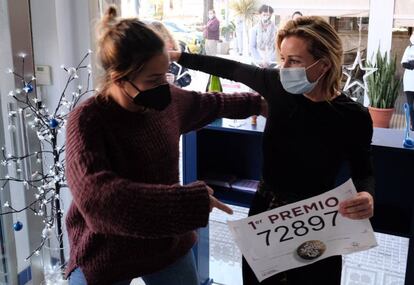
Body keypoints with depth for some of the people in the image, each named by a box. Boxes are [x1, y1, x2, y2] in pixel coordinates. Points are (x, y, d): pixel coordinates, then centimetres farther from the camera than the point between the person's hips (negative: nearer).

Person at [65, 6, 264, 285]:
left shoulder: (169, 100, -6)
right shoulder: (87, 120, -24)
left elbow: (210, 103, 16)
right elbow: (97, 196, -40)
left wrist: (255, 102, 27)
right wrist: (191, 201, -41)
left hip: (169, 243, 5)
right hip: (104, 255, -4)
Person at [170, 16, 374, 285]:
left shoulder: (353, 116, -19)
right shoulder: (278, 85, -12)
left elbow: (363, 170, -3)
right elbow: (233, 69, 5)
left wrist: (367, 195, -26)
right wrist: (180, 57, 10)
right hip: (265, 210, 3)